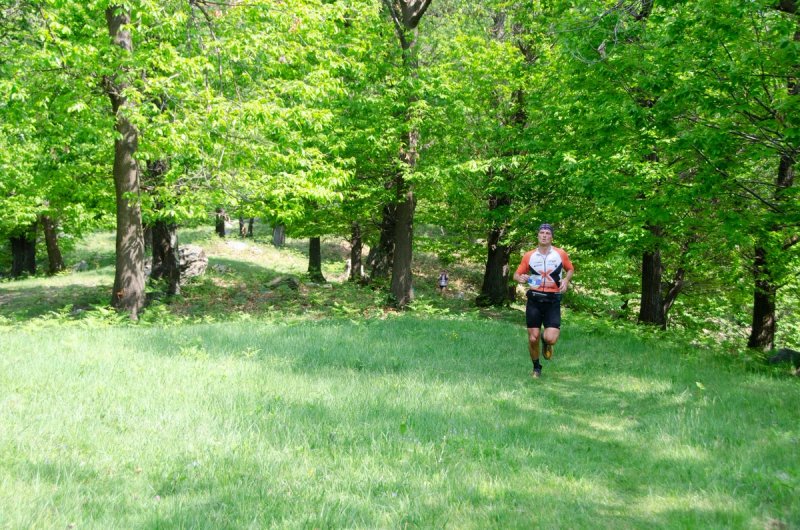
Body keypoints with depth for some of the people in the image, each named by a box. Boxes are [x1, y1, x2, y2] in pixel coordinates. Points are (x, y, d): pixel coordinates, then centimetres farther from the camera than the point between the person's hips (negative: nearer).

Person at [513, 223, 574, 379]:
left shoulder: (560, 254, 1)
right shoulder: (529, 255, 3)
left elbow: (570, 269, 17)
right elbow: (517, 274, 9)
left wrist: (566, 280, -4)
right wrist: (521, 278, -15)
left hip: (552, 300, -1)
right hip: (534, 300, 1)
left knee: (550, 338, -16)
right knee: (533, 338, -1)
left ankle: (546, 343, 23)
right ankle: (536, 368, 24)